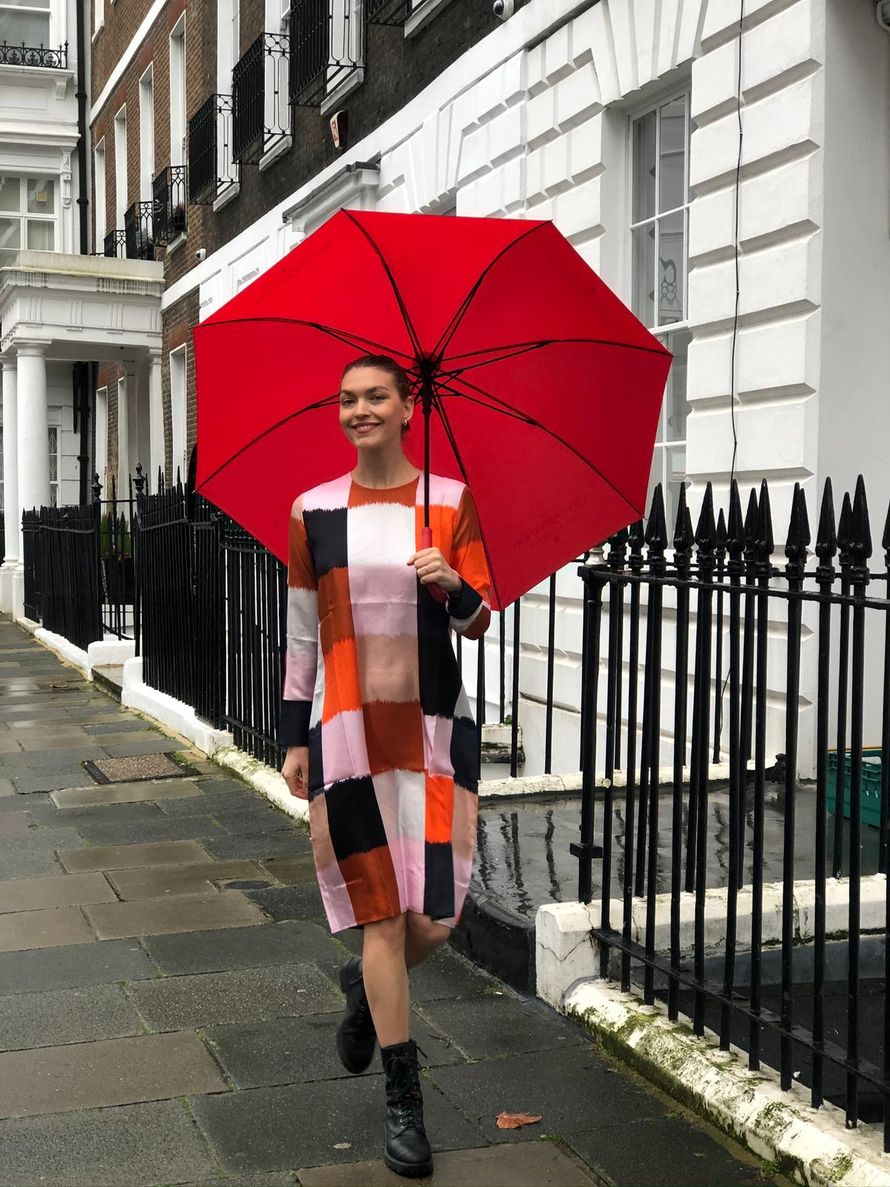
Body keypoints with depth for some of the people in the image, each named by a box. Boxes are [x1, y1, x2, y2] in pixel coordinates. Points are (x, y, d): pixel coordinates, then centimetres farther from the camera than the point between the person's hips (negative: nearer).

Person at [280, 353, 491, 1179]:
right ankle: (403, 1103, 17)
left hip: (434, 726, 0)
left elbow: (478, 622, 3)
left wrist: (453, 587, -19)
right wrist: (294, 738, 7)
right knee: (383, 914, 3)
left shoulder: (450, 501, 2)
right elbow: (301, 630, 8)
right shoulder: (314, 511, 4)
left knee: (437, 915, -2)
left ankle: (366, 988, 34)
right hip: (347, 728, 0)